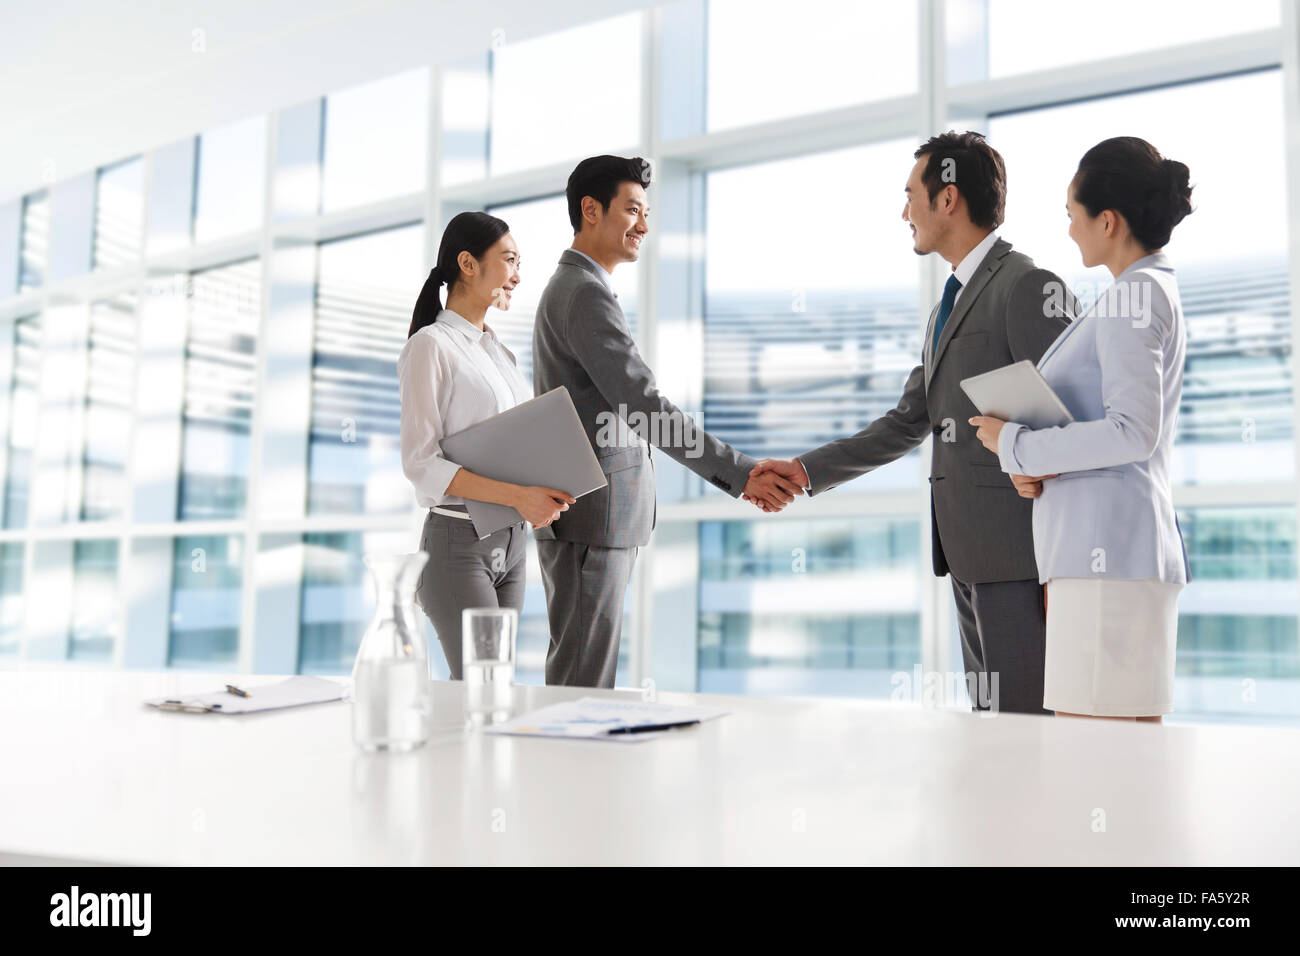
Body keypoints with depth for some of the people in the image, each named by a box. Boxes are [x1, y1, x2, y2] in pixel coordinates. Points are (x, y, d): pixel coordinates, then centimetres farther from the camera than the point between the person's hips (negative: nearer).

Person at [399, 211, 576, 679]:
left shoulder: (500, 352, 17)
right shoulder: (430, 345, -7)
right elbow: (420, 462, -16)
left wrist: (546, 493, 0)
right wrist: (517, 496, -24)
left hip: (510, 543, 7)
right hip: (458, 541, -7)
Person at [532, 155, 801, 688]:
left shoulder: (569, 288, 20)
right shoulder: (585, 293, -15)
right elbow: (646, 406, -23)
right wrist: (741, 475, -25)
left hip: (595, 519, 11)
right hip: (590, 518, -11)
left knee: (587, 668, 15)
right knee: (582, 679, -4)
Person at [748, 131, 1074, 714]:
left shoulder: (1028, 285, -9)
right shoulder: (947, 307, 21)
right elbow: (907, 423, 21)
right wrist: (807, 470, 15)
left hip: (1018, 550, -9)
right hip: (969, 554, 9)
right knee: (988, 717, 14)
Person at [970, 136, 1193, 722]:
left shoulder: (1136, 292, -8)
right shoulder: (1149, 293, 22)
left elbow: (1133, 431, -20)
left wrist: (1016, 445, -10)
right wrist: (1035, 469, 7)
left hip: (1107, 554, -10)